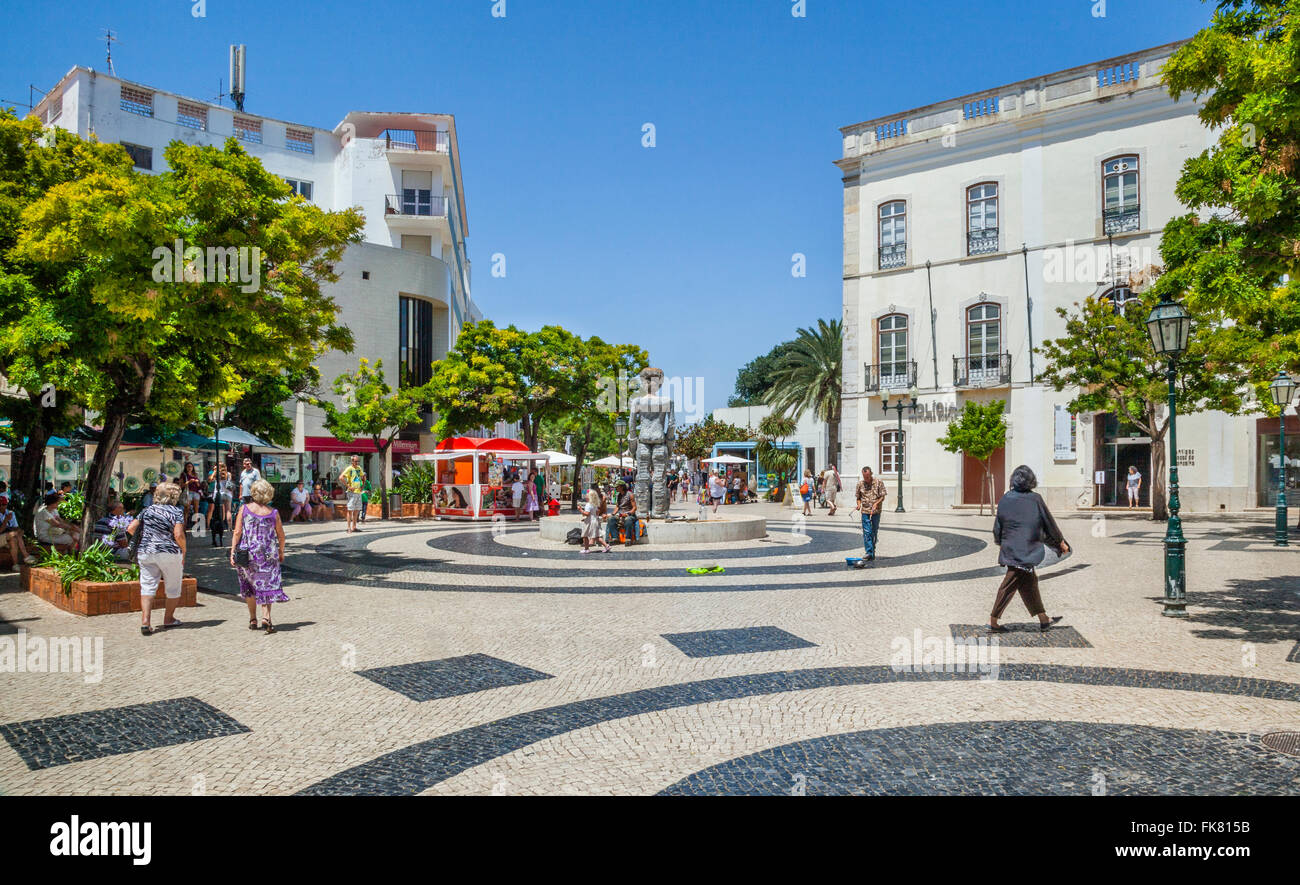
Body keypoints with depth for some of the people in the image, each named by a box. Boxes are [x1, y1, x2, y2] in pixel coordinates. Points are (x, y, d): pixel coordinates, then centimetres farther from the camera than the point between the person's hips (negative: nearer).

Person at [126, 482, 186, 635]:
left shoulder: (147, 510, 9)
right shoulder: (176, 512, -6)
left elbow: (130, 528, 6)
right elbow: (178, 535, -17)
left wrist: (144, 538, 19)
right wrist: (184, 551, -4)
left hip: (145, 553, 4)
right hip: (169, 553, -4)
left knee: (147, 586, 3)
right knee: (173, 587, 13)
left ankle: (145, 621, -11)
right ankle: (168, 619, 24)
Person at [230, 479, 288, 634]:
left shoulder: (244, 509, -4)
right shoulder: (273, 512, -2)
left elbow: (237, 532, -8)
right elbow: (281, 536, 5)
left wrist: (232, 552, -3)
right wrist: (281, 553, 19)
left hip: (247, 553, 1)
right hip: (268, 555, -1)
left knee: (250, 586, 17)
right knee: (267, 586, 4)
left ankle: (253, 620, 23)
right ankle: (266, 617, -12)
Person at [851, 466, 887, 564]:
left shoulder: (879, 482, -1)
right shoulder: (860, 484, 5)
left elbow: (882, 496, -1)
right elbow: (858, 497, 15)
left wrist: (876, 503, -18)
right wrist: (858, 504, -6)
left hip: (876, 512, -1)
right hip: (865, 511, 1)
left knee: (874, 533, 7)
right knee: (867, 533, -8)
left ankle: (873, 553, 18)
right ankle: (869, 553, -11)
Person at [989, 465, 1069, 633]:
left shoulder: (1004, 499, 1)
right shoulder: (1035, 499, -10)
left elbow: (997, 527, 7)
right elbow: (1049, 523, 0)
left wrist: (1000, 543, 24)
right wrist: (1061, 542, 13)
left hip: (1010, 549, 5)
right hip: (1026, 551, -5)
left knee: (1029, 582, 17)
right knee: (1010, 585, -2)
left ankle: (1044, 620, 26)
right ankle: (993, 621, 1)